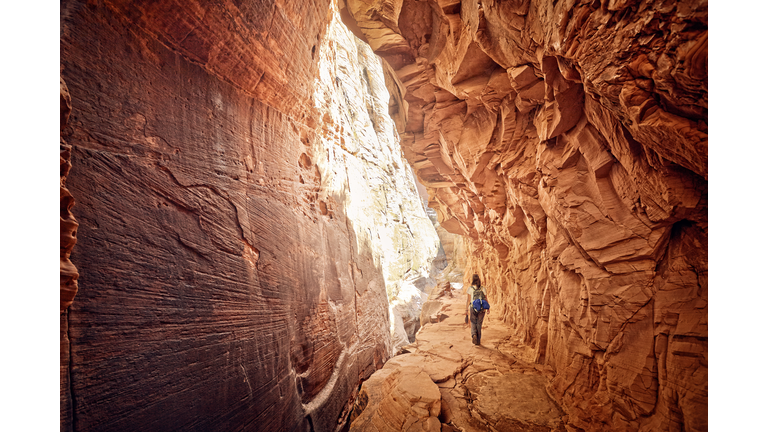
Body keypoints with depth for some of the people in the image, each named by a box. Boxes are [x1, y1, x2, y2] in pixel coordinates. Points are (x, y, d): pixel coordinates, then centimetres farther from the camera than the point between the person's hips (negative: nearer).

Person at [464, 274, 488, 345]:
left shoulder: (470, 289, -8)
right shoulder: (483, 288, -1)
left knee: (473, 323, 16)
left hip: (473, 308, -2)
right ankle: (478, 341, 16)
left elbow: (468, 300, -8)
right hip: (481, 309, 2)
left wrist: (467, 310, -3)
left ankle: (474, 335, -10)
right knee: (479, 324, 14)